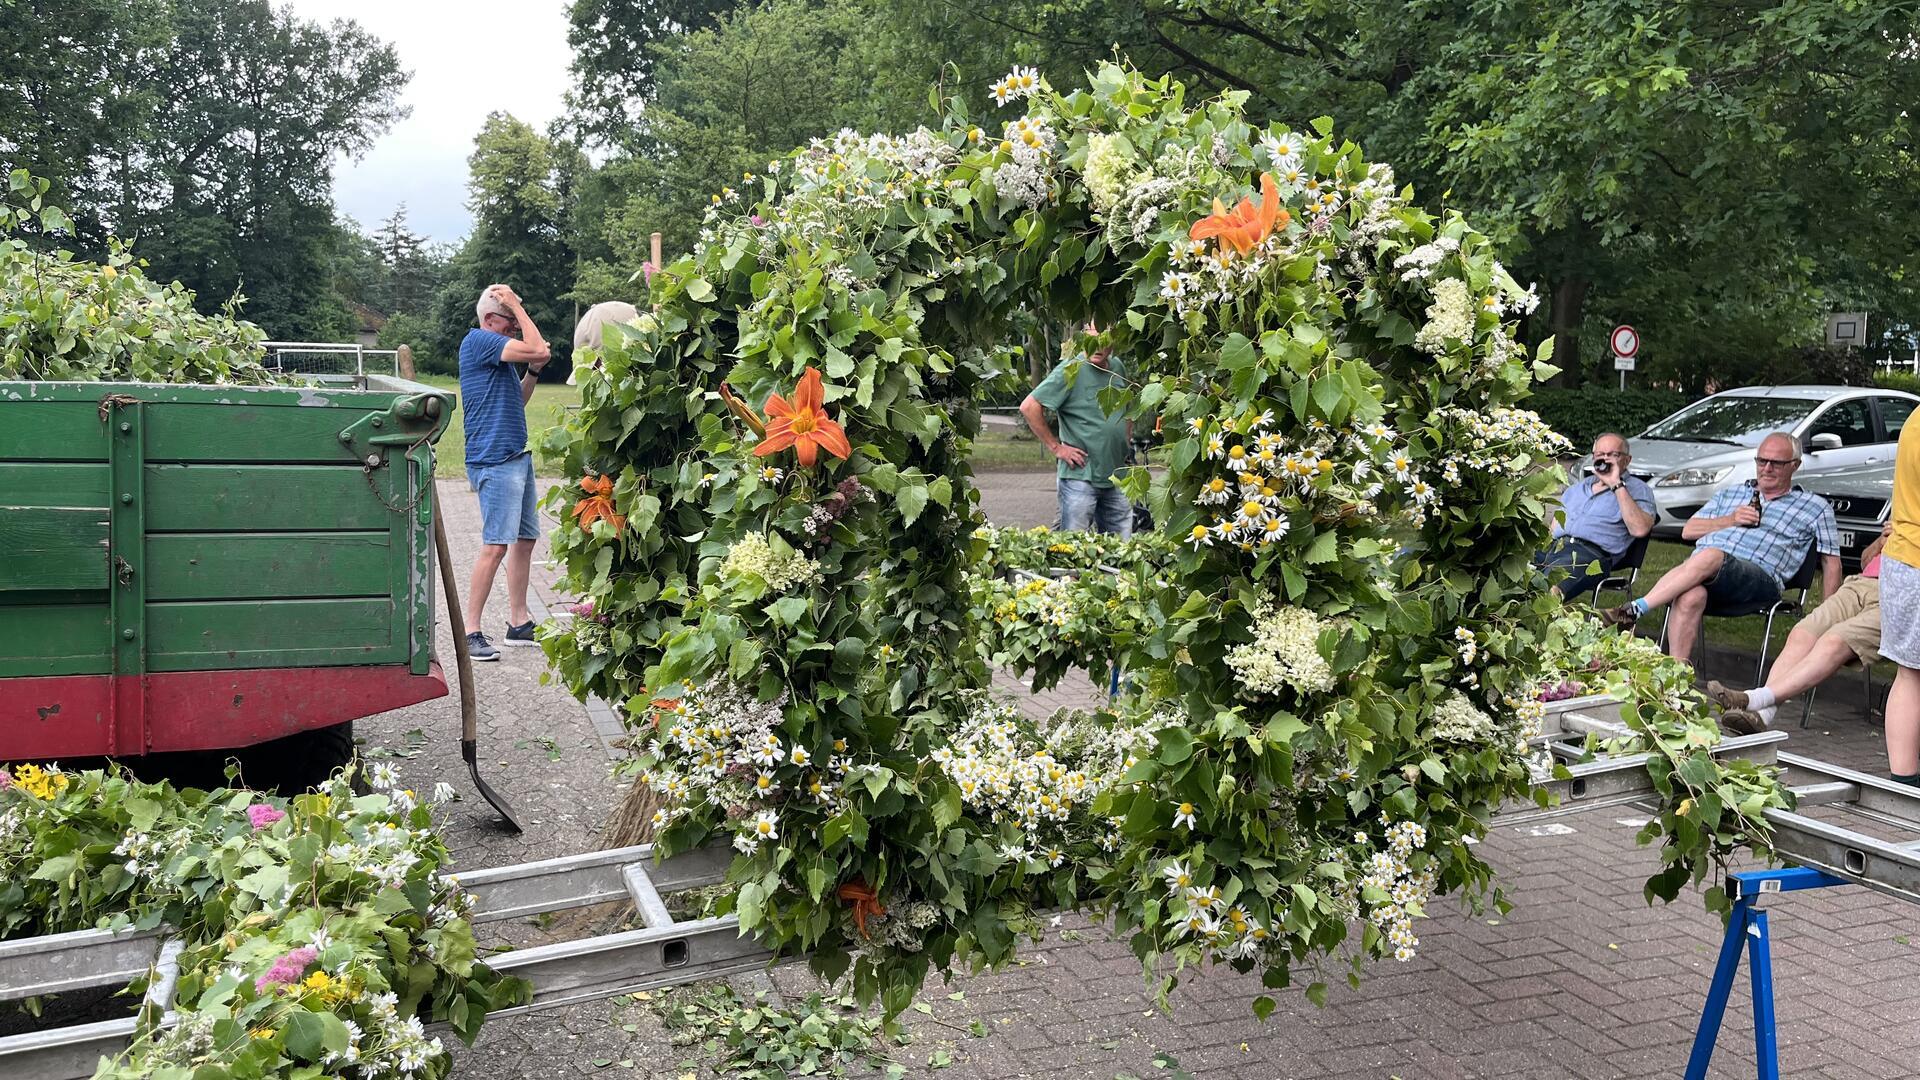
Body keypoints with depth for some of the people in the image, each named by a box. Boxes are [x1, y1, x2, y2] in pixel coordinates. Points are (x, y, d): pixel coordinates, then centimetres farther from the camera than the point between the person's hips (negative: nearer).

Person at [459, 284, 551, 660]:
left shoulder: (500, 351, 18)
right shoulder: (478, 340, -11)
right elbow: (540, 350, -20)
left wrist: (532, 371, 11)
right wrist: (518, 307, -11)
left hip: (517, 456, 10)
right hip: (495, 460, -10)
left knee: (525, 538, 13)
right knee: (496, 544, -12)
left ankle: (519, 623, 21)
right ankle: (471, 632, -7)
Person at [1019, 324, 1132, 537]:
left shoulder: (1118, 368, 8)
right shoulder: (1071, 370, -11)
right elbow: (1029, 407, -15)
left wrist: (1124, 444, 15)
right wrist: (1055, 447, -13)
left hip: (1116, 477, 6)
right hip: (1079, 475, -6)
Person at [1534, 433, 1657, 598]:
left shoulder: (1637, 489, 12)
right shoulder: (1578, 486, 32)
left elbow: (1639, 529, -7)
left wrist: (1617, 485, -6)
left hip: (1591, 553, -6)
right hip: (1554, 546, 6)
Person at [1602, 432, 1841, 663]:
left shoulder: (1815, 507, 21)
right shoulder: (1729, 494, 31)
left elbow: (1831, 563, 16)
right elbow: (1688, 530, 24)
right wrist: (1731, 520, 7)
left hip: (1759, 579, -3)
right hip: (1697, 567, 3)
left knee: (1710, 557, -39)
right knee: (1690, 597, -37)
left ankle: (1634, 610, -45)